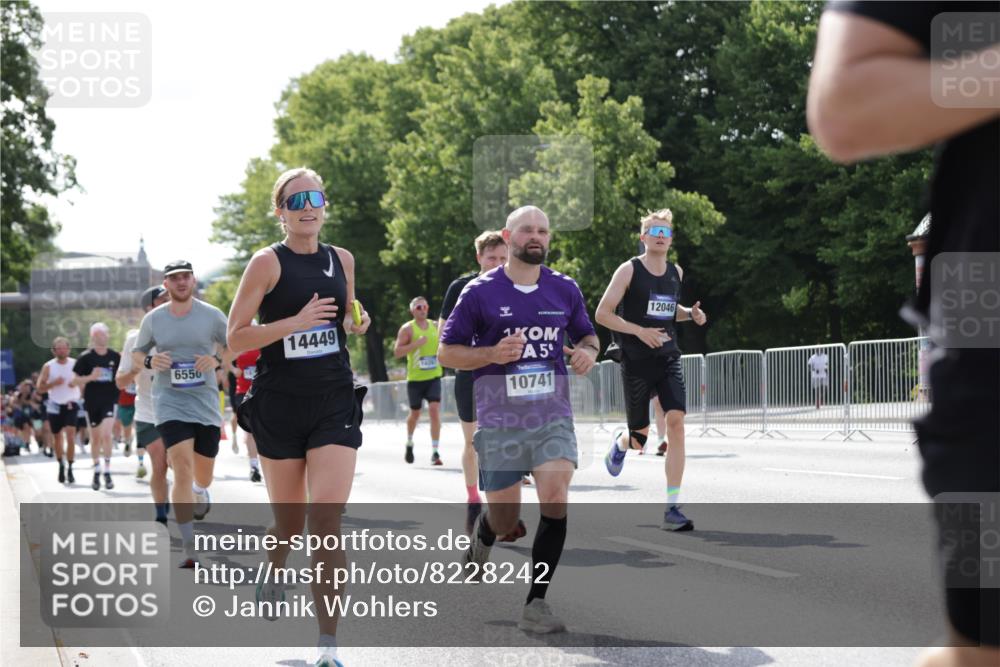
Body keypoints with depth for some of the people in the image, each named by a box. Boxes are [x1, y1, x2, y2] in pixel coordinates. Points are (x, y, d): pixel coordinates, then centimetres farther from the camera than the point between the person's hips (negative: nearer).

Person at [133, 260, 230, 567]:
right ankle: (189, 551, -16)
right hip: (170, 403, -1)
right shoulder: (153, 319, 2)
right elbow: (136, 355, 14)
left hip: (206, 404, 2)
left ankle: (200, 492, 55)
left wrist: (217, 360, -12)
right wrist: (150, 361, -9)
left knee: (202, 477, 12)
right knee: (183, 471, -18)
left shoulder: (211, 315, 1)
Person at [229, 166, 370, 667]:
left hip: (335, 403, 2)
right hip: (279, 405, -2)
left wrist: (357, 324, 3)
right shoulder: (268, 263, -5)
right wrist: (296, 322, -20)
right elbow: (235, 338, -10)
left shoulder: (341, 260, 8)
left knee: (327, 519, -12)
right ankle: (273, 574, 48)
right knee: (289, 520, 11)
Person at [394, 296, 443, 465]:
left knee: (435, 410, -14)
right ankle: (409, 442, 40)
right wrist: (416, 343, -21)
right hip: (415, 379, -2)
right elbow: (397, 352, -12)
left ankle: (435, 452, -14)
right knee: (415, 413, 10)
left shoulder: (435, 326, 8)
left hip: (434, 377, 2)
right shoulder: (407, 329, -4)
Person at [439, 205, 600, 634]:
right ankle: (482, 535, 45)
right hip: (499, 421, -2)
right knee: (505, 521, 5)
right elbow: (447, 351, 0)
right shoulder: (480, 292, -3)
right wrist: (492, 354, -17)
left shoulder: (565, 289, 6)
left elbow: (587, 335, 21)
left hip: (553, 417, 2)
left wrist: (588, 352, -3)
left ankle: (535, 604, -10)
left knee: (556, 500, -19)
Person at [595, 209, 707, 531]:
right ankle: (620, 440, 47)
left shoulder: (676, 272, 10)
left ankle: (672, 509, -15)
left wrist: (690, 314, 6)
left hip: (669, 359, 3)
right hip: (636, 362, -3)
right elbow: (602, 314, -8)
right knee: (639, 439, 5)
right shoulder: (629, 270, -6)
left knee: (676, 422, -17)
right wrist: (640, 331, -19)